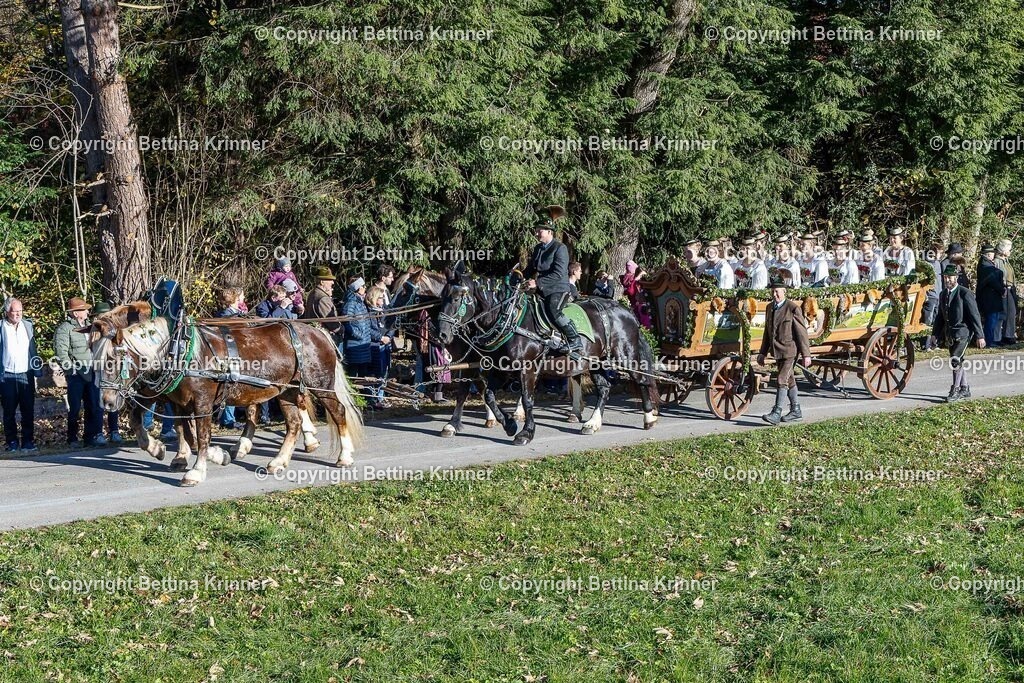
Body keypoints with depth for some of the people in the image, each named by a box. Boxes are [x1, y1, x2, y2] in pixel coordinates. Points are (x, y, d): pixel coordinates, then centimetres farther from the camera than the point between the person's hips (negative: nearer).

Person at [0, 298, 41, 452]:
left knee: (28, 411, 2)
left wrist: (37, 370, 6)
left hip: (26, 374, 3)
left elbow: (33, 350, 12)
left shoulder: (28, 325, 9)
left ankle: (28, 441, 8)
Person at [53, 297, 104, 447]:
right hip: (76, 374, -6)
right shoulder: (64, 328, -8)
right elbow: (61, 353, -13)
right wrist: (72, 369, -15)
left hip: (92, 373, 6)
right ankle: (72, 439, 12)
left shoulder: (88, 325, 15)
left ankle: (92, 435, 14)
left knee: (95, 406, 5)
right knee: (75, 408, 3)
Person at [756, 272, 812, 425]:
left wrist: (806, 354, -12)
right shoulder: (770, 307, 10)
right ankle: (796, 411, 25)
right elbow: (767, 331, 18)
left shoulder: (793, 308, -11)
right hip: (777, 351, 8)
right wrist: (763, 352, 17)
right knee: (789, 380, 16)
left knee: (783, 380, -13)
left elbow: (802, 332, -11)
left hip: (789, 350, -8)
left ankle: (776, 414, -16)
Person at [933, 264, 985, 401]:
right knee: (957, 361, 12)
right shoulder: (943, 294, 10)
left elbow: (975, 315, -12)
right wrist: (936, 333, 15)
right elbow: (940, 316, 18)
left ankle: (955, 389, -10)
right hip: (949, 333, 7)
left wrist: (979, 336, -13)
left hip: (962, 331, -7)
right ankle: (965, 389, 23)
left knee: (955, 360, -18)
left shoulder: (965, 293, -12)